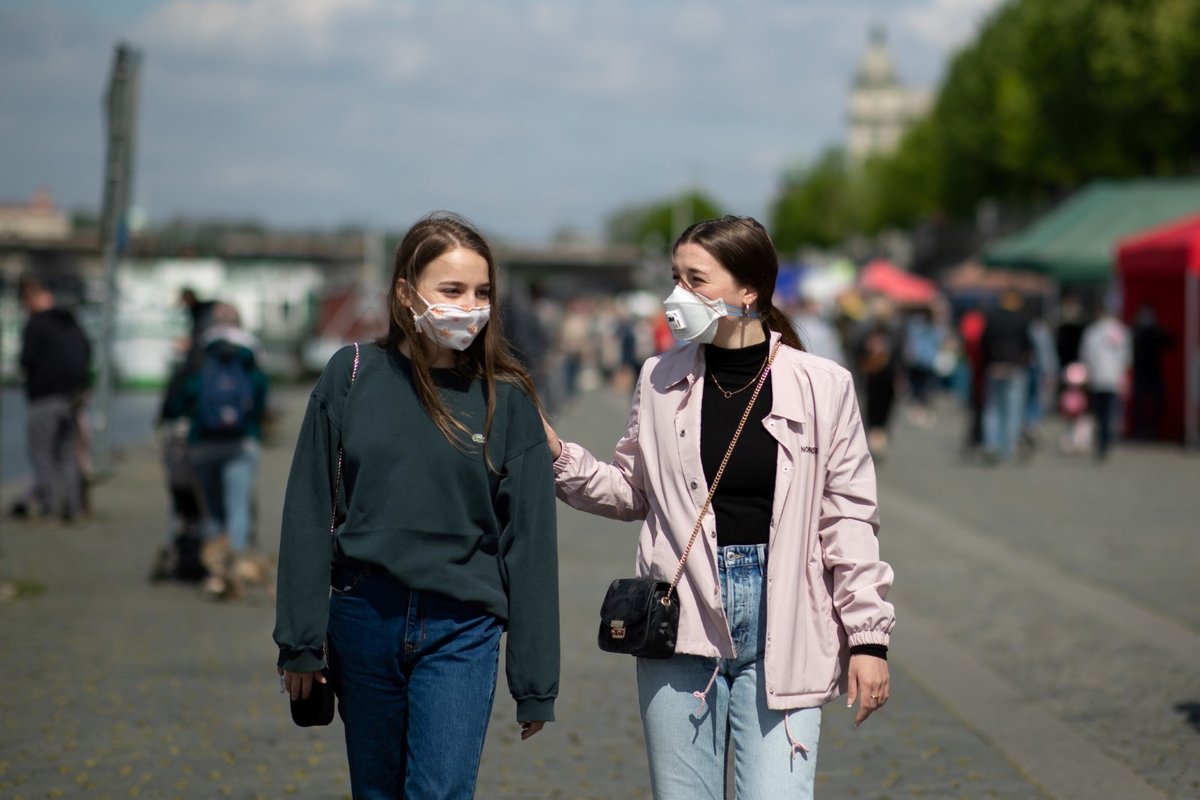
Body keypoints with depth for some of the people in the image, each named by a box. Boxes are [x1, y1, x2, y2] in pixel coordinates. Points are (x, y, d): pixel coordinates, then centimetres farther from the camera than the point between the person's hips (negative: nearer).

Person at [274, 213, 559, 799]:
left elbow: (529, 540, -1)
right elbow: (309, 513, 2)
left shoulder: (506, 398, -2)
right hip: (362, 619, 2)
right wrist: (299, 641, -1)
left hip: (461, 632, -2)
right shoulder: (353, 375, 0)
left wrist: (535, 683, -1)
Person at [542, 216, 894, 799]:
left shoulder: (822, 387, -2)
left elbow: (847, 520, 1)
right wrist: (557, 458, 1)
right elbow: (633, 493, 15)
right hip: (681, 628, 3)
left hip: (781, 638, -2)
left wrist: (868, 637, 0)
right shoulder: (661, 380, 4)